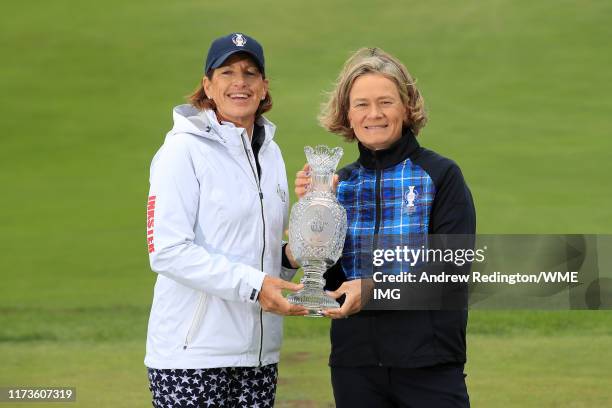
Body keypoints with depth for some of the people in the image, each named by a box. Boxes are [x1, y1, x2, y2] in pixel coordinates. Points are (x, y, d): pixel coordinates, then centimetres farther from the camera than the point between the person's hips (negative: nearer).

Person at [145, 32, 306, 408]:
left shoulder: (270, 152, 14)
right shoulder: (185, 148, -7)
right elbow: (167, 251, -16)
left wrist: (291, 257, 3)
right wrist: (252, 285, -21)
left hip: (258, 351, 6)